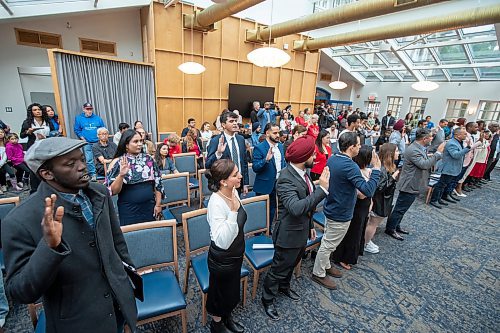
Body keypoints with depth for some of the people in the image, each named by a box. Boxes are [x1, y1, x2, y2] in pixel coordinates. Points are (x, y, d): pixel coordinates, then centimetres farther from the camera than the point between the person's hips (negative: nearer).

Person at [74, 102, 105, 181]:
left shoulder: (97, 118, 8)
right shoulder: (79, 118, 6)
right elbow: (77, 130, 6)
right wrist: (82, 138, -5)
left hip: (97, 142, 1)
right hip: (87, 143, -1)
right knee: (89, 160, -4)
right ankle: (93, 175, 3)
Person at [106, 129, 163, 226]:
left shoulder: (148, 159, 1)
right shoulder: (117, 163, -6)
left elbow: (157, 183, 5)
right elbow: (113, 191, -9)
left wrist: (158, 204, 2)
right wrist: (121, 175, -24)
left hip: (149, 208, 2)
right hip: (129, 211, -2)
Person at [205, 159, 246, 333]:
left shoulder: (233, 192, -8)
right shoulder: (216, 203, -33)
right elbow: (222, 242, -37)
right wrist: (233, 212, -44)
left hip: (236, 255, 7)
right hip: (222, 260, -7)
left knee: (233, 292, 30)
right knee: (221, 294, 22)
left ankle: (227, 317, 58)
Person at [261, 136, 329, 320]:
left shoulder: (303, 172, -2)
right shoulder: (286, 179, -29)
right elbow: (296, 208, -41)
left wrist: (310, 225, 17)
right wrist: (323, 189, -39)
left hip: (301, 231, 8)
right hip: (289, 234, -8)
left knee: (291, 264, 29)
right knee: (279, 269, 13)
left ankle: (284, 287, 56)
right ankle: (267, 299, 39)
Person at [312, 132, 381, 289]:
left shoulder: (332, 159, -1)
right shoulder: (350, 166, -28)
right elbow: (368, 190, -29)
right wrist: (376, 169, -22)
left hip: (331, 208, 9)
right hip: (340, 214, -8)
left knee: (328, 241, 23)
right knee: (328, 245, 8)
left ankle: (326, 266, 42)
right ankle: (318, 274, 25)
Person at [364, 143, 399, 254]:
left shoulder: (389, 167, 4)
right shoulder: (382, 169, -27)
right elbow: (380, 187, -28)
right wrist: (393, 177, -27)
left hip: (383, 201, 10)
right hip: (380, 202, -10)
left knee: (372, 222, 21)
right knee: (373, 224, 7)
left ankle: (368, 241, 37)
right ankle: (365, 244, 24)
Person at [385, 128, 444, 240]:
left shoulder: (420, 148, 8)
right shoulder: (413, 150, -24)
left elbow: (426, 162, 18)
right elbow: (424, 165, -29)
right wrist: (438, 152, -24)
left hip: (414, 185, 10)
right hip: (409, 185, -10)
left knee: (402, 208, 20)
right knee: (400, 209, 1)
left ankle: (396, 225, 34)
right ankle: (390, 229, 14)